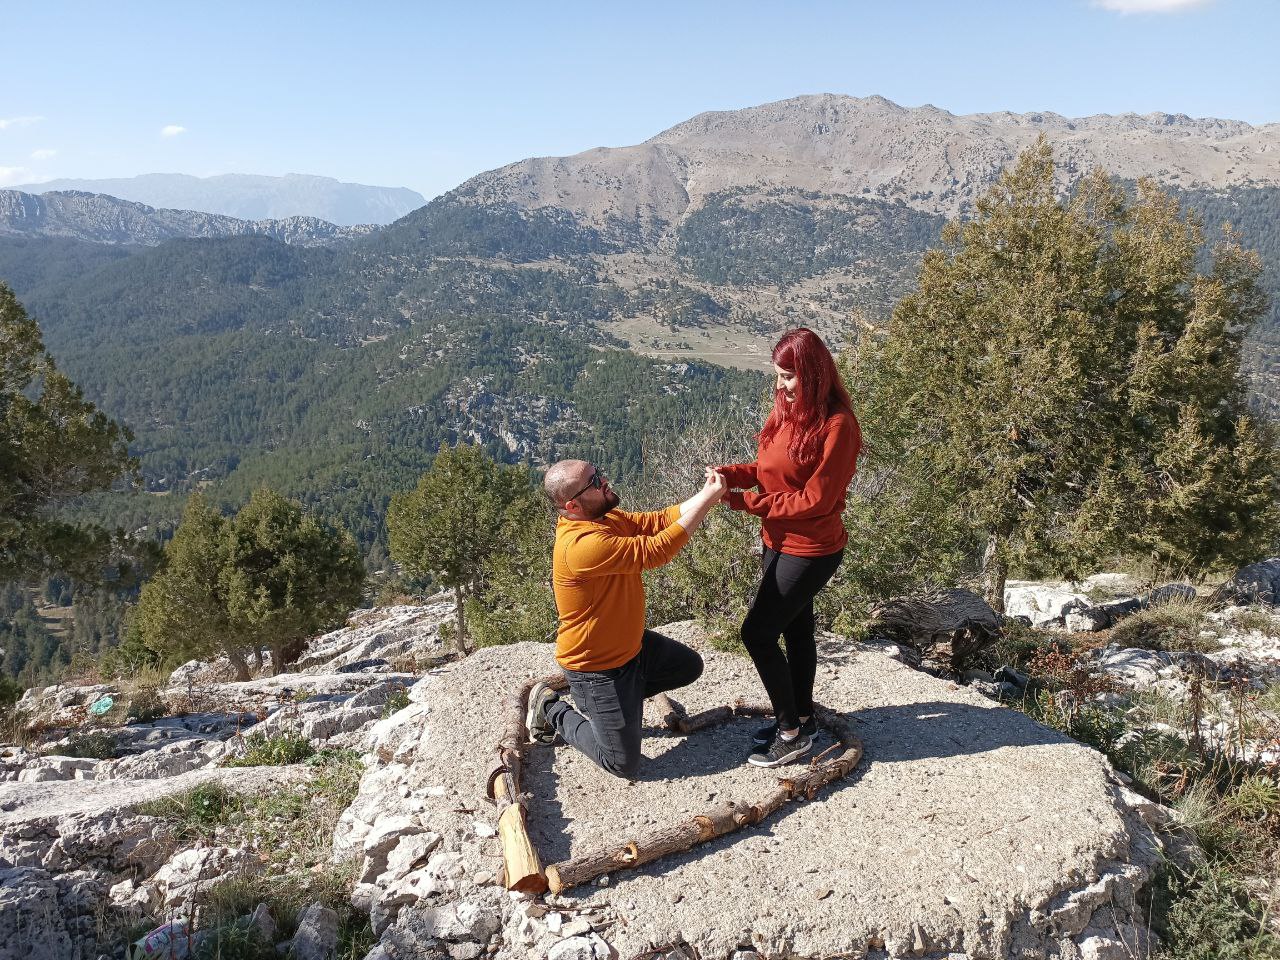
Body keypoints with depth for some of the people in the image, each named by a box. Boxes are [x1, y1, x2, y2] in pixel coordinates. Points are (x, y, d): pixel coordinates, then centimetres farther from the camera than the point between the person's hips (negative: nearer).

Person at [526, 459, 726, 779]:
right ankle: (553, 709, 16)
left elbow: (658, 521, -3)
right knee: (623, 764, 0)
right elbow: (654, 551, -34)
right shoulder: (582, 544, -34)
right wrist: (707, 500, -30)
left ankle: (612, 701, 25)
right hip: (595, 667, -9)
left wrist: (706, 495, -18)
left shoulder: (607, 518, -3)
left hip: (630, 645, 9)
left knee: (689, 667, 25)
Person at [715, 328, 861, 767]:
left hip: (811, 550, -8)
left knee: (757, 632, -5)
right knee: (795, 630, 19)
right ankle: (801, 718, 36)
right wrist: (734, 473, -9)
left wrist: (749, 502, -22)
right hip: (780, 542, 8)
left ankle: (792, 731, 11)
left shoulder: (836, 425, -23)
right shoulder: (787, 411, 3)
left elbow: (815, 499, -22)